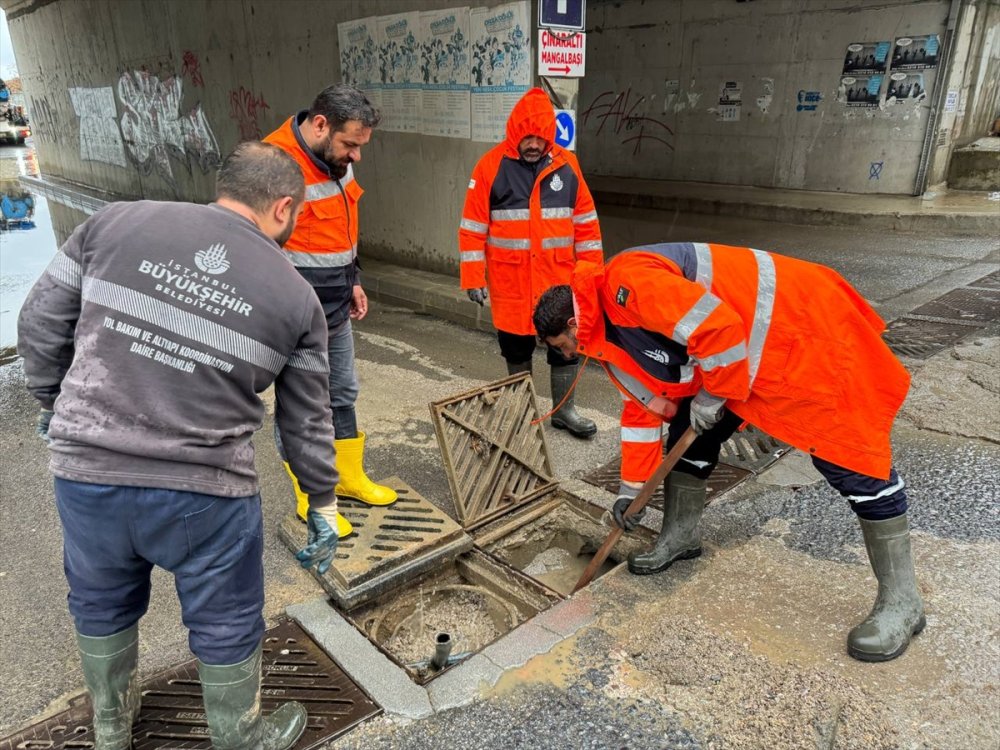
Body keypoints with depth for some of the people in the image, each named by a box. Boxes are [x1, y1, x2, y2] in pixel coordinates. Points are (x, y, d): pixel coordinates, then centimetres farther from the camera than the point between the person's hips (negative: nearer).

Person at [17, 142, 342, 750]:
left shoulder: (115, 222, 0)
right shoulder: (296, 298, -3)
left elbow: (40, 325, 5)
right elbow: (307, 423, 3)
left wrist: (56, 407, 22)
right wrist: (323, 507, 16)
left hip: (85, 472, 4)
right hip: (205, 493, -3)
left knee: (102, 607, 28)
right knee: (227, 628, 20)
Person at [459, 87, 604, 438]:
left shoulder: (566, 165, 2)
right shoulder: (491, 166, -5)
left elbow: (586, 222, 7)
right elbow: (473, 227, -4)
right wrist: (473, 277, -8)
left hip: (559, 278, 2)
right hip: (511, 281, -1)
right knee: (516, 345, 11)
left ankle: (564, 409, 25)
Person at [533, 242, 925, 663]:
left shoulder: (628, 284, -24)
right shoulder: (610, 334, 9)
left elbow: (719, 329, -31)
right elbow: (643, 406, 17)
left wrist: (713, 397, -15)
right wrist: (631, 488, 20)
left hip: (800, 328, -10)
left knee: (849, 460, -7)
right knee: (689, 435, 12)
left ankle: (900, 602, 4)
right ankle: (681, 537, 32)